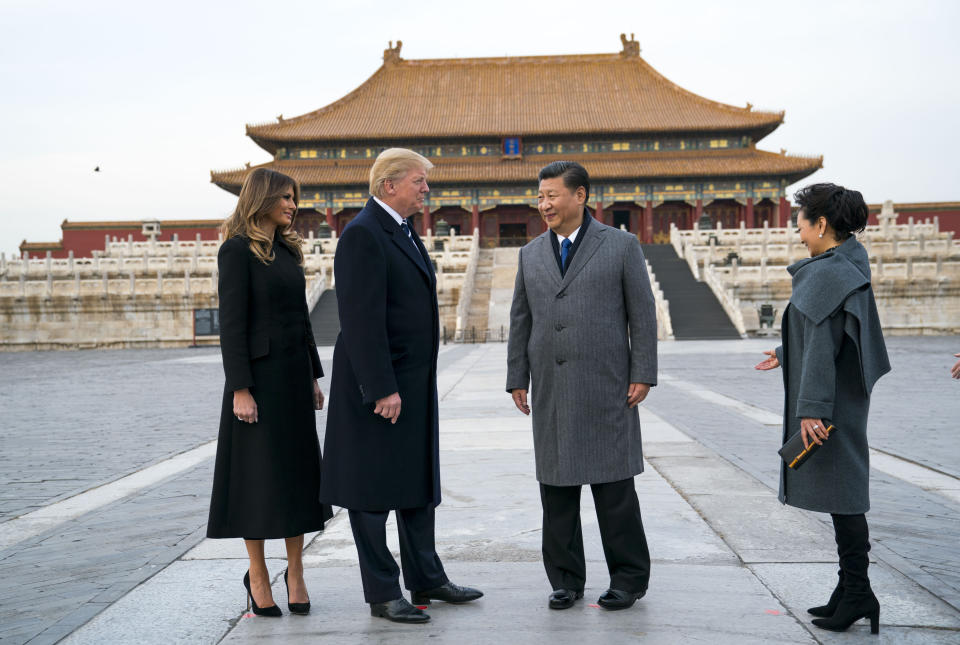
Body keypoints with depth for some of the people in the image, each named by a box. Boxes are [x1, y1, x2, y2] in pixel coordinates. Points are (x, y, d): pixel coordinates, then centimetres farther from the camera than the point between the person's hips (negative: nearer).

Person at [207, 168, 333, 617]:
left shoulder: (287, 250, 14)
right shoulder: (238, 250, -8)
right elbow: (231, 322, -14)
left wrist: (314, 376, 14)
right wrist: (240, 389, -18)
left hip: (295, 373, 7)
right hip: (259, 374, -7)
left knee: (298, 472, 7)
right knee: (259, 475, 1)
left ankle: (295, 572, 15)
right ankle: (257, 575, 13)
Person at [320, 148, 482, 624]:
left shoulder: (403, 232, 15)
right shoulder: (362, 234, -16)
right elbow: (362, 319, -22)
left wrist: (419, 381, 19)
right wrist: (382, 389, -25)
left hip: (414, 383, 10)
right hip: (377, 384, -10)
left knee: (419, 482, 16)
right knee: (372, 489, 1)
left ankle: (425, 578, 27)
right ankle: (382, 593, 10)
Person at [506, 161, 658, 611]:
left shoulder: (621, 246, 1)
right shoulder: (531, 254, 12)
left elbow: (642, 314, -1)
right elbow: (521, 320, 13)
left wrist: (643, 375, -7)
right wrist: (517, 379, 8)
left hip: (605, 387, -4)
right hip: (550, 390, 4)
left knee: (614, 485, 0)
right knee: (556, 487, 7)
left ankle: (629, 577, 13)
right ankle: (565, 580, 18)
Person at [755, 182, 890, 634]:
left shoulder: (828, 273, -17)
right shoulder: (848, 267, 13)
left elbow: (823, 345, -23)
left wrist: (812, 407, -24)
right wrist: (786, 355, 37)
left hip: (829, 403, -10)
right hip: (841, 398, 10)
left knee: (840, 495, -4)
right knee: (841, 494, 13)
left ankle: (857, 593, 4)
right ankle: (851, 590, 21)